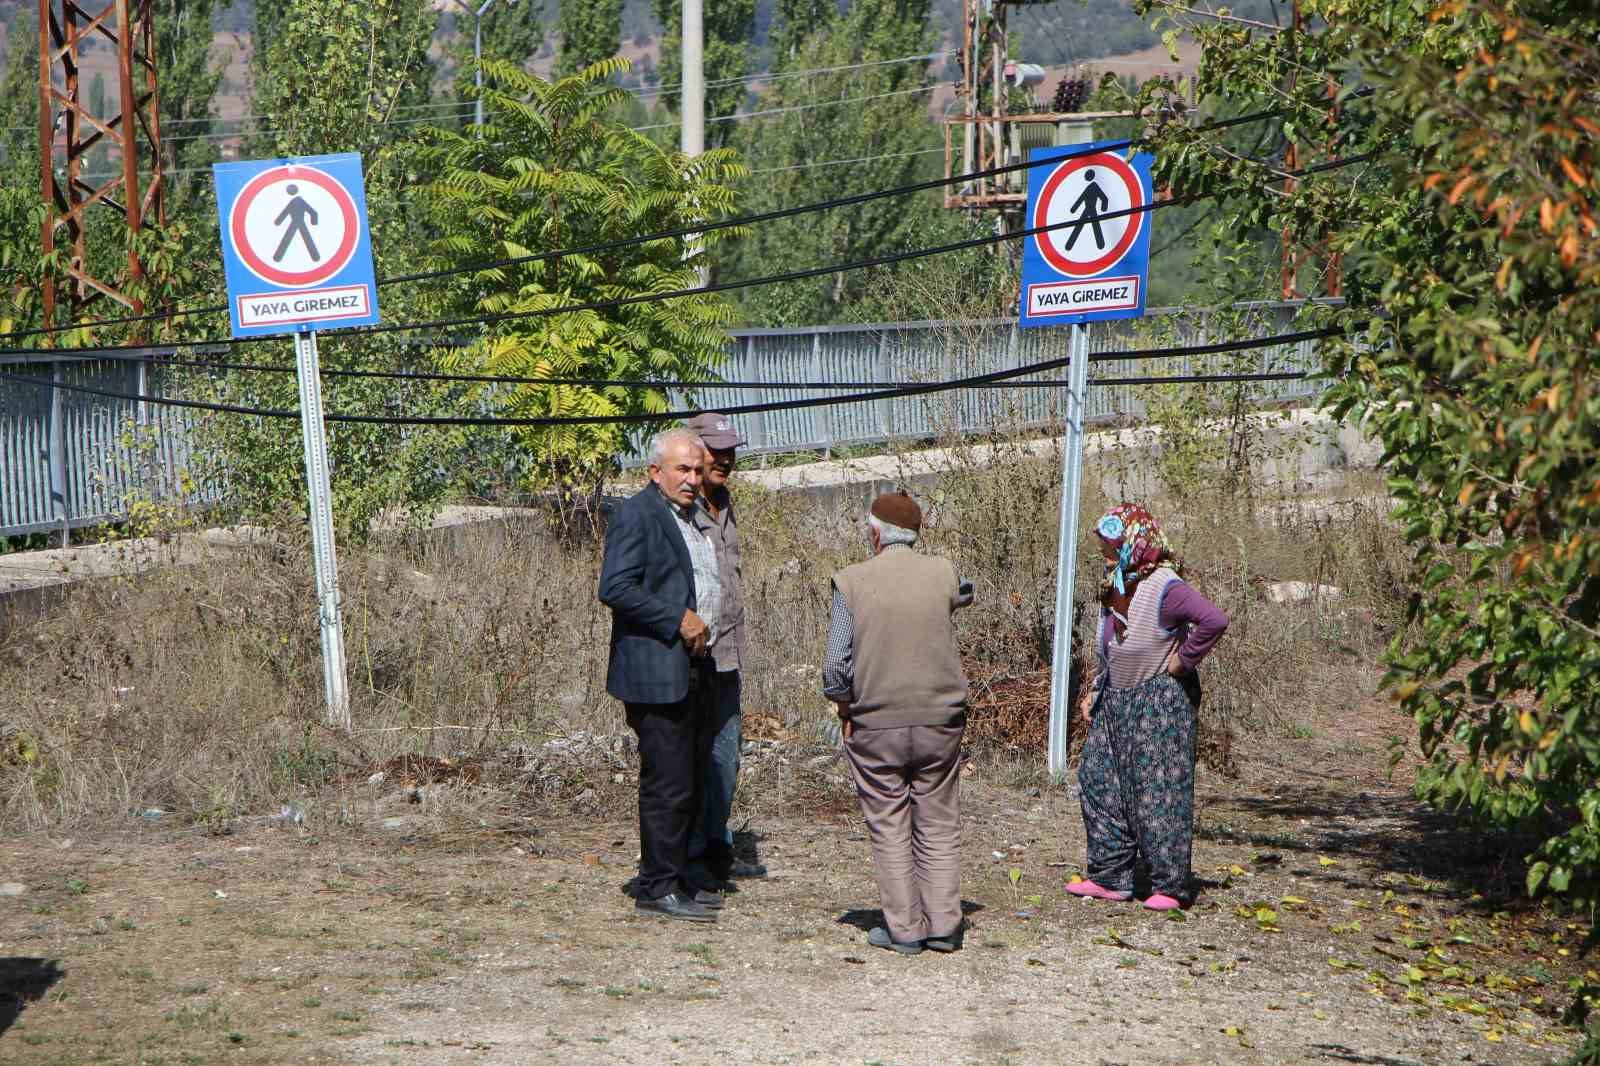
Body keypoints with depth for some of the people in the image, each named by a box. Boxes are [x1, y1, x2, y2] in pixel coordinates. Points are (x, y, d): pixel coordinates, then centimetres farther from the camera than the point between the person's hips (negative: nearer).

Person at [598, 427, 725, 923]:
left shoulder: (693, 515, 18)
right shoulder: (636, 515, -11)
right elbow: (615, 588, -20)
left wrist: (702, 627, 14)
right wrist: (678, 619, -19)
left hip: (693, 669, 9)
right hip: (657, 671, -9)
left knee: (692, 782, 13)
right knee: (668, 785, -8)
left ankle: (674, 880, 22)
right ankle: (659, 888, -2)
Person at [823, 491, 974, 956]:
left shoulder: (851, 582, -8)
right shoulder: (943, 574, -3)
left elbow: (836, 664, -9)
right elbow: (965, 594, 22)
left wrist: (845, 708, 6)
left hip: (875, 725, -1)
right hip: (939, 721, 2)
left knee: (890, 829, 7)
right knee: (938, 826, 11)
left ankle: (904, 928, 9)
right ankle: (943, 925, 12)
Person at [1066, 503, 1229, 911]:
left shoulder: (1163, 589, -21)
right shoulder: (1115, 587, 8)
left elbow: (1214, 620, -33)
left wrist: (1182, 660, -23)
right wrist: (1093, 691, 14)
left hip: (1159, 701, -9)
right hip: (1117, 701, 9)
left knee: (1158, 790, -4)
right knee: (1100, 781, 9)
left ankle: (1171, 886, 3)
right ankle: (1110, 876, 16)